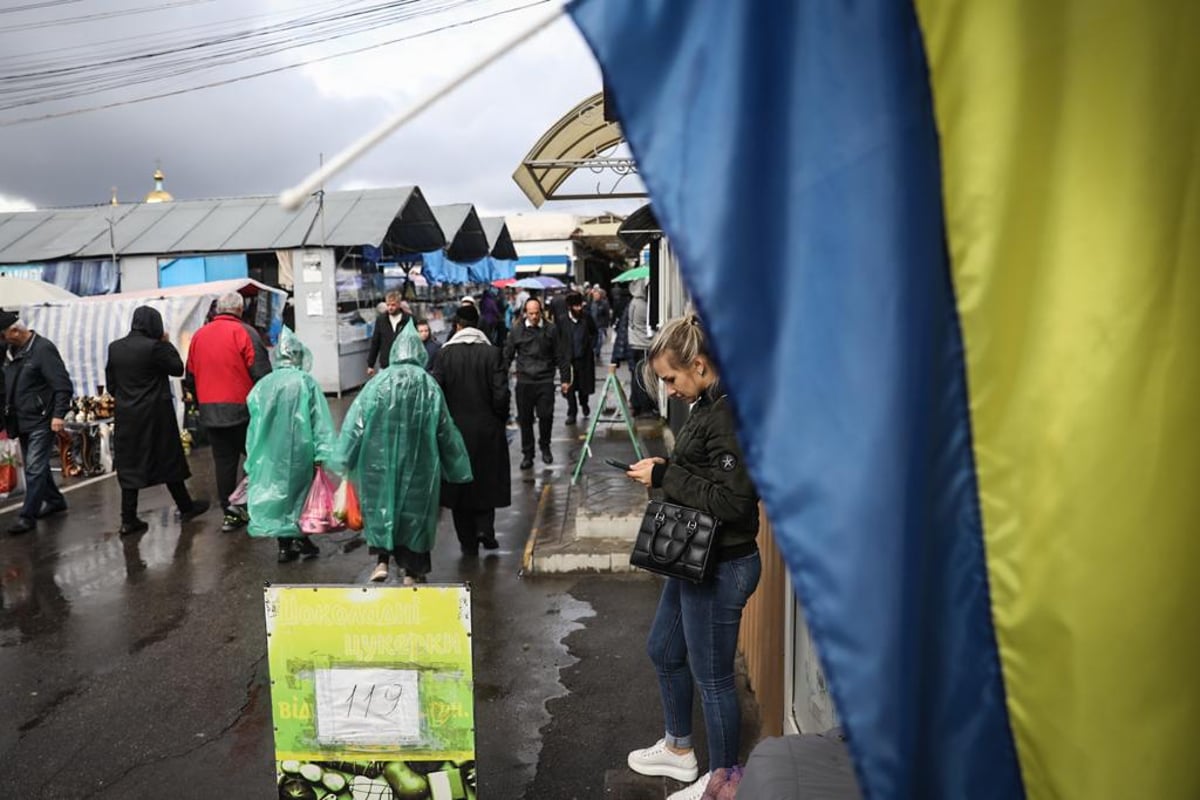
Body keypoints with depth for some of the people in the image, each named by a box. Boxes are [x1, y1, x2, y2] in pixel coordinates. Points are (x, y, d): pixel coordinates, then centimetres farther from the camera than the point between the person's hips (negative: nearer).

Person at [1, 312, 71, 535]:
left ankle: (28, 515, -3)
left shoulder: (43, 348, -13)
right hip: (22, 421, 8)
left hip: (41, 421, -8)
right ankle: (54, 500, 31)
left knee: (35, 468, -7)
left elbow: (62, 385, -17)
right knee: (35, 466, 16)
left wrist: (58, 414, -23)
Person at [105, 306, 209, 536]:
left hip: (126, 416, 5)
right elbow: (178, 368, -4)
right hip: (154, 415, -5)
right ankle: (186, 507, 22)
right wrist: (167, 343, 4)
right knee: (168, 461, 9)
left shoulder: (114, 347, 3)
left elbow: (110, 383, 8)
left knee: (129, 465, 7)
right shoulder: (154, 346, -16)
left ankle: (128, 520, 8)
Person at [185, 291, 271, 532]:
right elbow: (261, 373, -13)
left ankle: (230, 512, 13)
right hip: (242, 410, -5)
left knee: (223, 461, 9)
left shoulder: (198, 336, 10)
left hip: (209, 412, 5)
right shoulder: (244, 332, -8)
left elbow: (191, 377, 17)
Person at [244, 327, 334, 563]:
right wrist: (321, 453, -12)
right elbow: (320, 419, -12)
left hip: (270, 453, 3)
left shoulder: (263, 385, 1)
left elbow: (255, 422, 6)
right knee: (300, 490, 13)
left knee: (276, 491, 11)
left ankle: (285, 545, 15)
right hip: (299, 450, -2)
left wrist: (252, 461, 12)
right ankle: (301, 541, 17)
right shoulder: (306, 382, -7)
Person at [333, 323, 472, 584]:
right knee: (415, 507, 11)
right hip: (418, 462, 0)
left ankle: (382, 560, 7)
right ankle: (411, 571, 17)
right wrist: (456, 464, 11)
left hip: (381, 459, 0)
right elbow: (445, 429, 0)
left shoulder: (379, 381, -6)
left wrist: (345, 460, 1)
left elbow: (356, 420, -6)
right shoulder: (429, 385, -6)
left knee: (382, 502, 17)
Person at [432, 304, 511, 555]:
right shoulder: (492, 353, -7)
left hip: (455, 429, 1)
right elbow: (501, 393, -10)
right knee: (487, 480, 16)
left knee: (459, 483, 11)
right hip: (486, 429, 0)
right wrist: (500, 420, 5)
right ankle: (485, 528, 2)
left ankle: (468, 541, 15)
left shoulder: (445, 354, -5)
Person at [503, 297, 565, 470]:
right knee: (525, 419, 5)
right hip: (524, 381, 1)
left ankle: (545, 447, 22)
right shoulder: (517, 330, 2)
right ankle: (527, 454, 17)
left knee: (546, 416, -3)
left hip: (545, 381, 0)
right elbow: (507, 355, 7)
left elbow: (559, 357, 7)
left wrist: (565, 378, 6)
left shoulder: (550, 330, 2)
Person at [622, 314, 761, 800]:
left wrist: (665, 477, -21)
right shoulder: (708, 405, 5)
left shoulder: (729, 414, -24)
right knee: (664, 651, 25)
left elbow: (731, 500, -28)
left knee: (711, 676, 8)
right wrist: (665, 470, -1)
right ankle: (679, 749, 47)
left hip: (721, 568, -10)